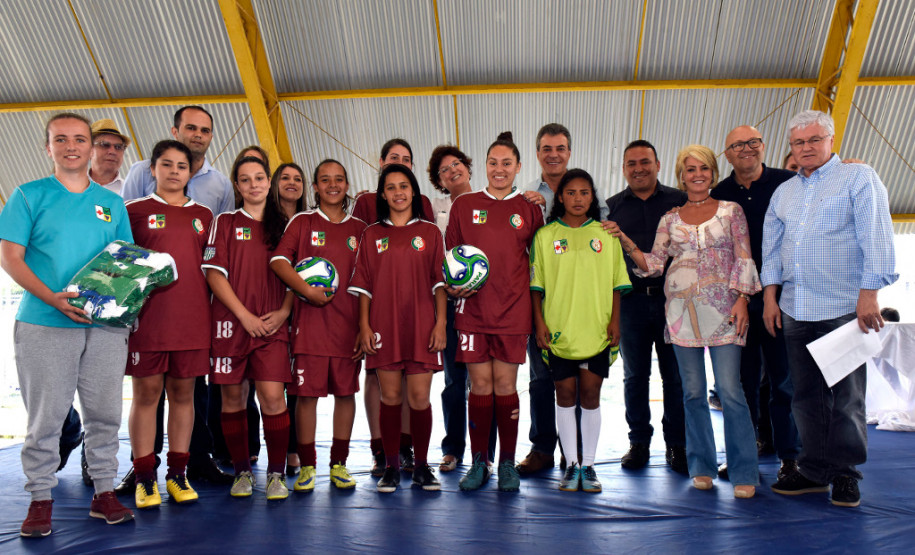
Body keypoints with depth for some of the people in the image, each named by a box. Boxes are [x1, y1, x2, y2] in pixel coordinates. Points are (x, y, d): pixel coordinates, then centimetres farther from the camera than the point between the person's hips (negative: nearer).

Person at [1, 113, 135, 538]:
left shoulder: (112, 203, 14)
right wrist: (52, 298, -16)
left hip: (106, 325, 3)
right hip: (43, 325, -2)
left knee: (105, 411, 6)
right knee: (45, 414, 2)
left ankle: (104, 493, 18)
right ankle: (40, 499, 15)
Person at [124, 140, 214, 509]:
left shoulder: (203, 215, 15)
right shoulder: (135, 211, 7)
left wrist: (216, 309, 10)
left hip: (192, 318, 3)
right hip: (147, 316, -2)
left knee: (183, 392, 6)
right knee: (146, 392, 1)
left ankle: (178, 474, 15)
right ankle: (145, 478, 10)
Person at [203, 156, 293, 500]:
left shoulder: (282, 226, 14)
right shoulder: (225, 223, 7)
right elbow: (214, 273, -1)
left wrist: (284, 311, -4)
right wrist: (245, 315, -9)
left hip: (272, 325, 1)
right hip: (231, 322, 0)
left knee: (273, 395, -9)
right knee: (233, 397, 5)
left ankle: (276, 473, 4)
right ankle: (242, 472, 19)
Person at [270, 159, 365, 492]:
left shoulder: (359, 229, 12)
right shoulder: (301, 222, 7)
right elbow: (278, 261, -5)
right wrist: (307, 290, -16)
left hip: (349, 323, 2)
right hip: (309, 323, -2)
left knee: (346, 392, 6)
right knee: (307, 393, 0)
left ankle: (339, 464, 19)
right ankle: (307, 466, 13)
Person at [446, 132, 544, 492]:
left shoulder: (528, 209, 8)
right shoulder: (464, 205, 7)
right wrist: (453, 285, -6)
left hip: (513, 310, 0)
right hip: (472, 309, 0)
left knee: (506, 384, 2)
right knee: (480, 384, 2)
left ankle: (507, 464, 15)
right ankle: (478, 463, 15)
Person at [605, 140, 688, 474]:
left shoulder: (680, 201, 7)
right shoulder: (611, 206, 11)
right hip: (631, 300, 1)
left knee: (676, 375, 3)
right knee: (634, 375, 8)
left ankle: (676, 444, 15)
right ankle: (639, 442, 20)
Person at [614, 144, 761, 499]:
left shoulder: (731, 211, 8)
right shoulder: (670, 219, 12)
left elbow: (744, 259, 3)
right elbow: (653, 264, 8)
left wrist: (741, 299, -8)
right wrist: (624, 241, -2)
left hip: (722, 309, -2)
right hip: (682, 310, 2)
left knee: (729, 390, -8)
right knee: (693, 392, 5)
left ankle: (744, 473, 3)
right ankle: (701, 466, 18)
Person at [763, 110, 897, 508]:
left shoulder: (859, 178, 3)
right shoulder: (784, 192, 18)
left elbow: (876, 237, -5)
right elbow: (772, 246, 17)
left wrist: (869, 293, -13)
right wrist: (770, 295, 8)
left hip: (844, 307, -5)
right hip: (796, 310, 5)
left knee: (846, 396, 1)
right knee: (807, 396, 9)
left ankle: (844, 473, 13)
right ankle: (814, 471, 18)